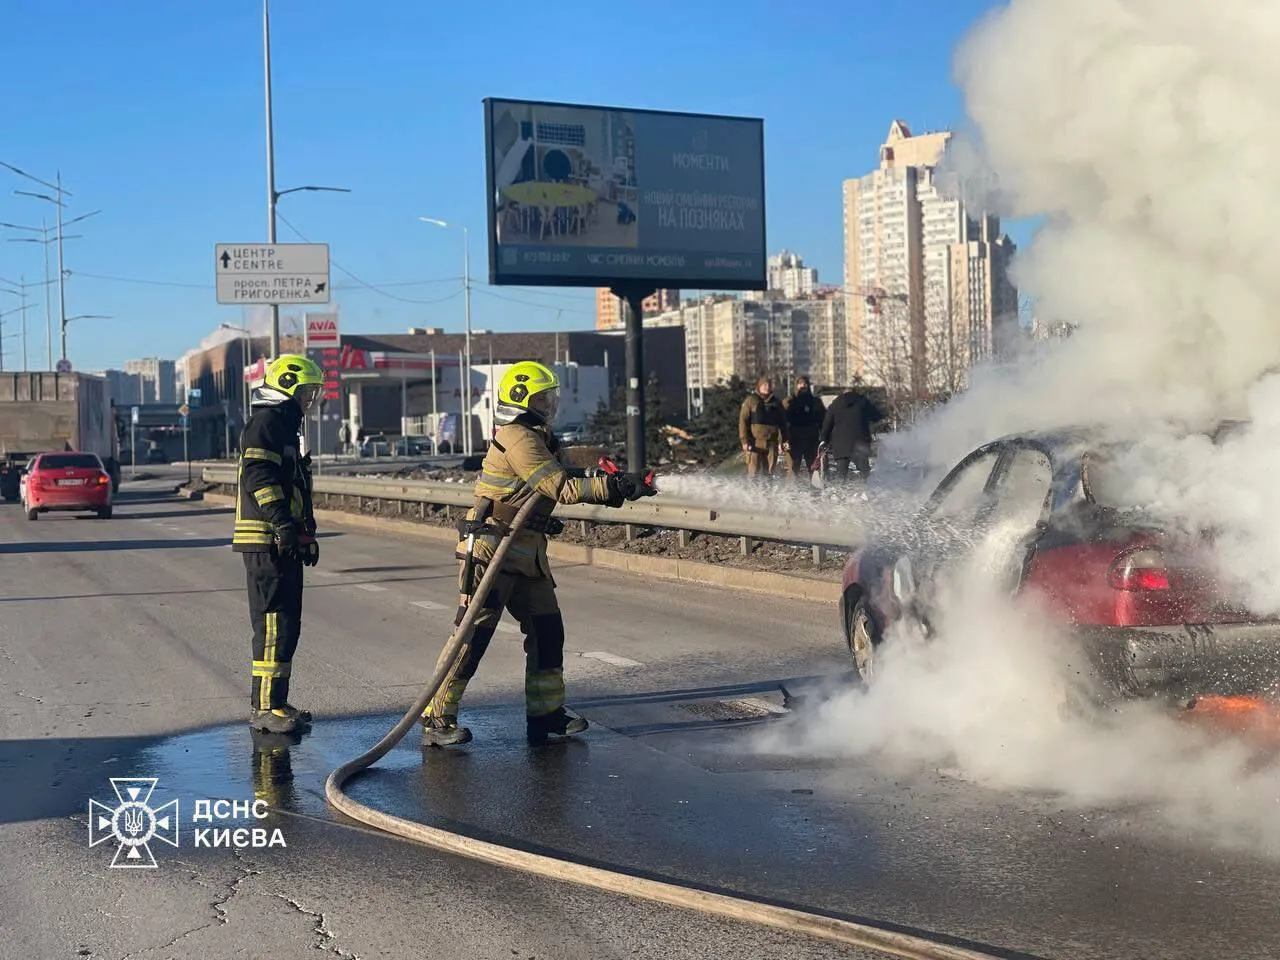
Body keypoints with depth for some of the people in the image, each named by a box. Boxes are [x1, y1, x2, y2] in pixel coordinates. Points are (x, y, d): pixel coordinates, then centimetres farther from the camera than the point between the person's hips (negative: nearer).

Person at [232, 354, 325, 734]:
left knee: (286, 624, 14)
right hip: (266, 542, -11)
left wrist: (307, 533, 27)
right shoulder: (265, 423, -10)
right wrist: (284, 525, -27)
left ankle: (269, 702, 22)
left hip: (283, 543, 11)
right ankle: (265, 708, -8)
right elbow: (259, 477, -22)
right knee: (276, 624, -11)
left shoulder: (286, 426, 23)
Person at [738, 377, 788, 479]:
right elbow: (743, 420, -2)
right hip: (755, 442, -3)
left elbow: (782, 422, 16)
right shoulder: (751, 400, 2)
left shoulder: (776, 402, 13)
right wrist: (745, 440, -10)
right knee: (753, 471, -7)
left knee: (769, 472, 6)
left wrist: (782, 440, 7)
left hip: (772, 443, 3)